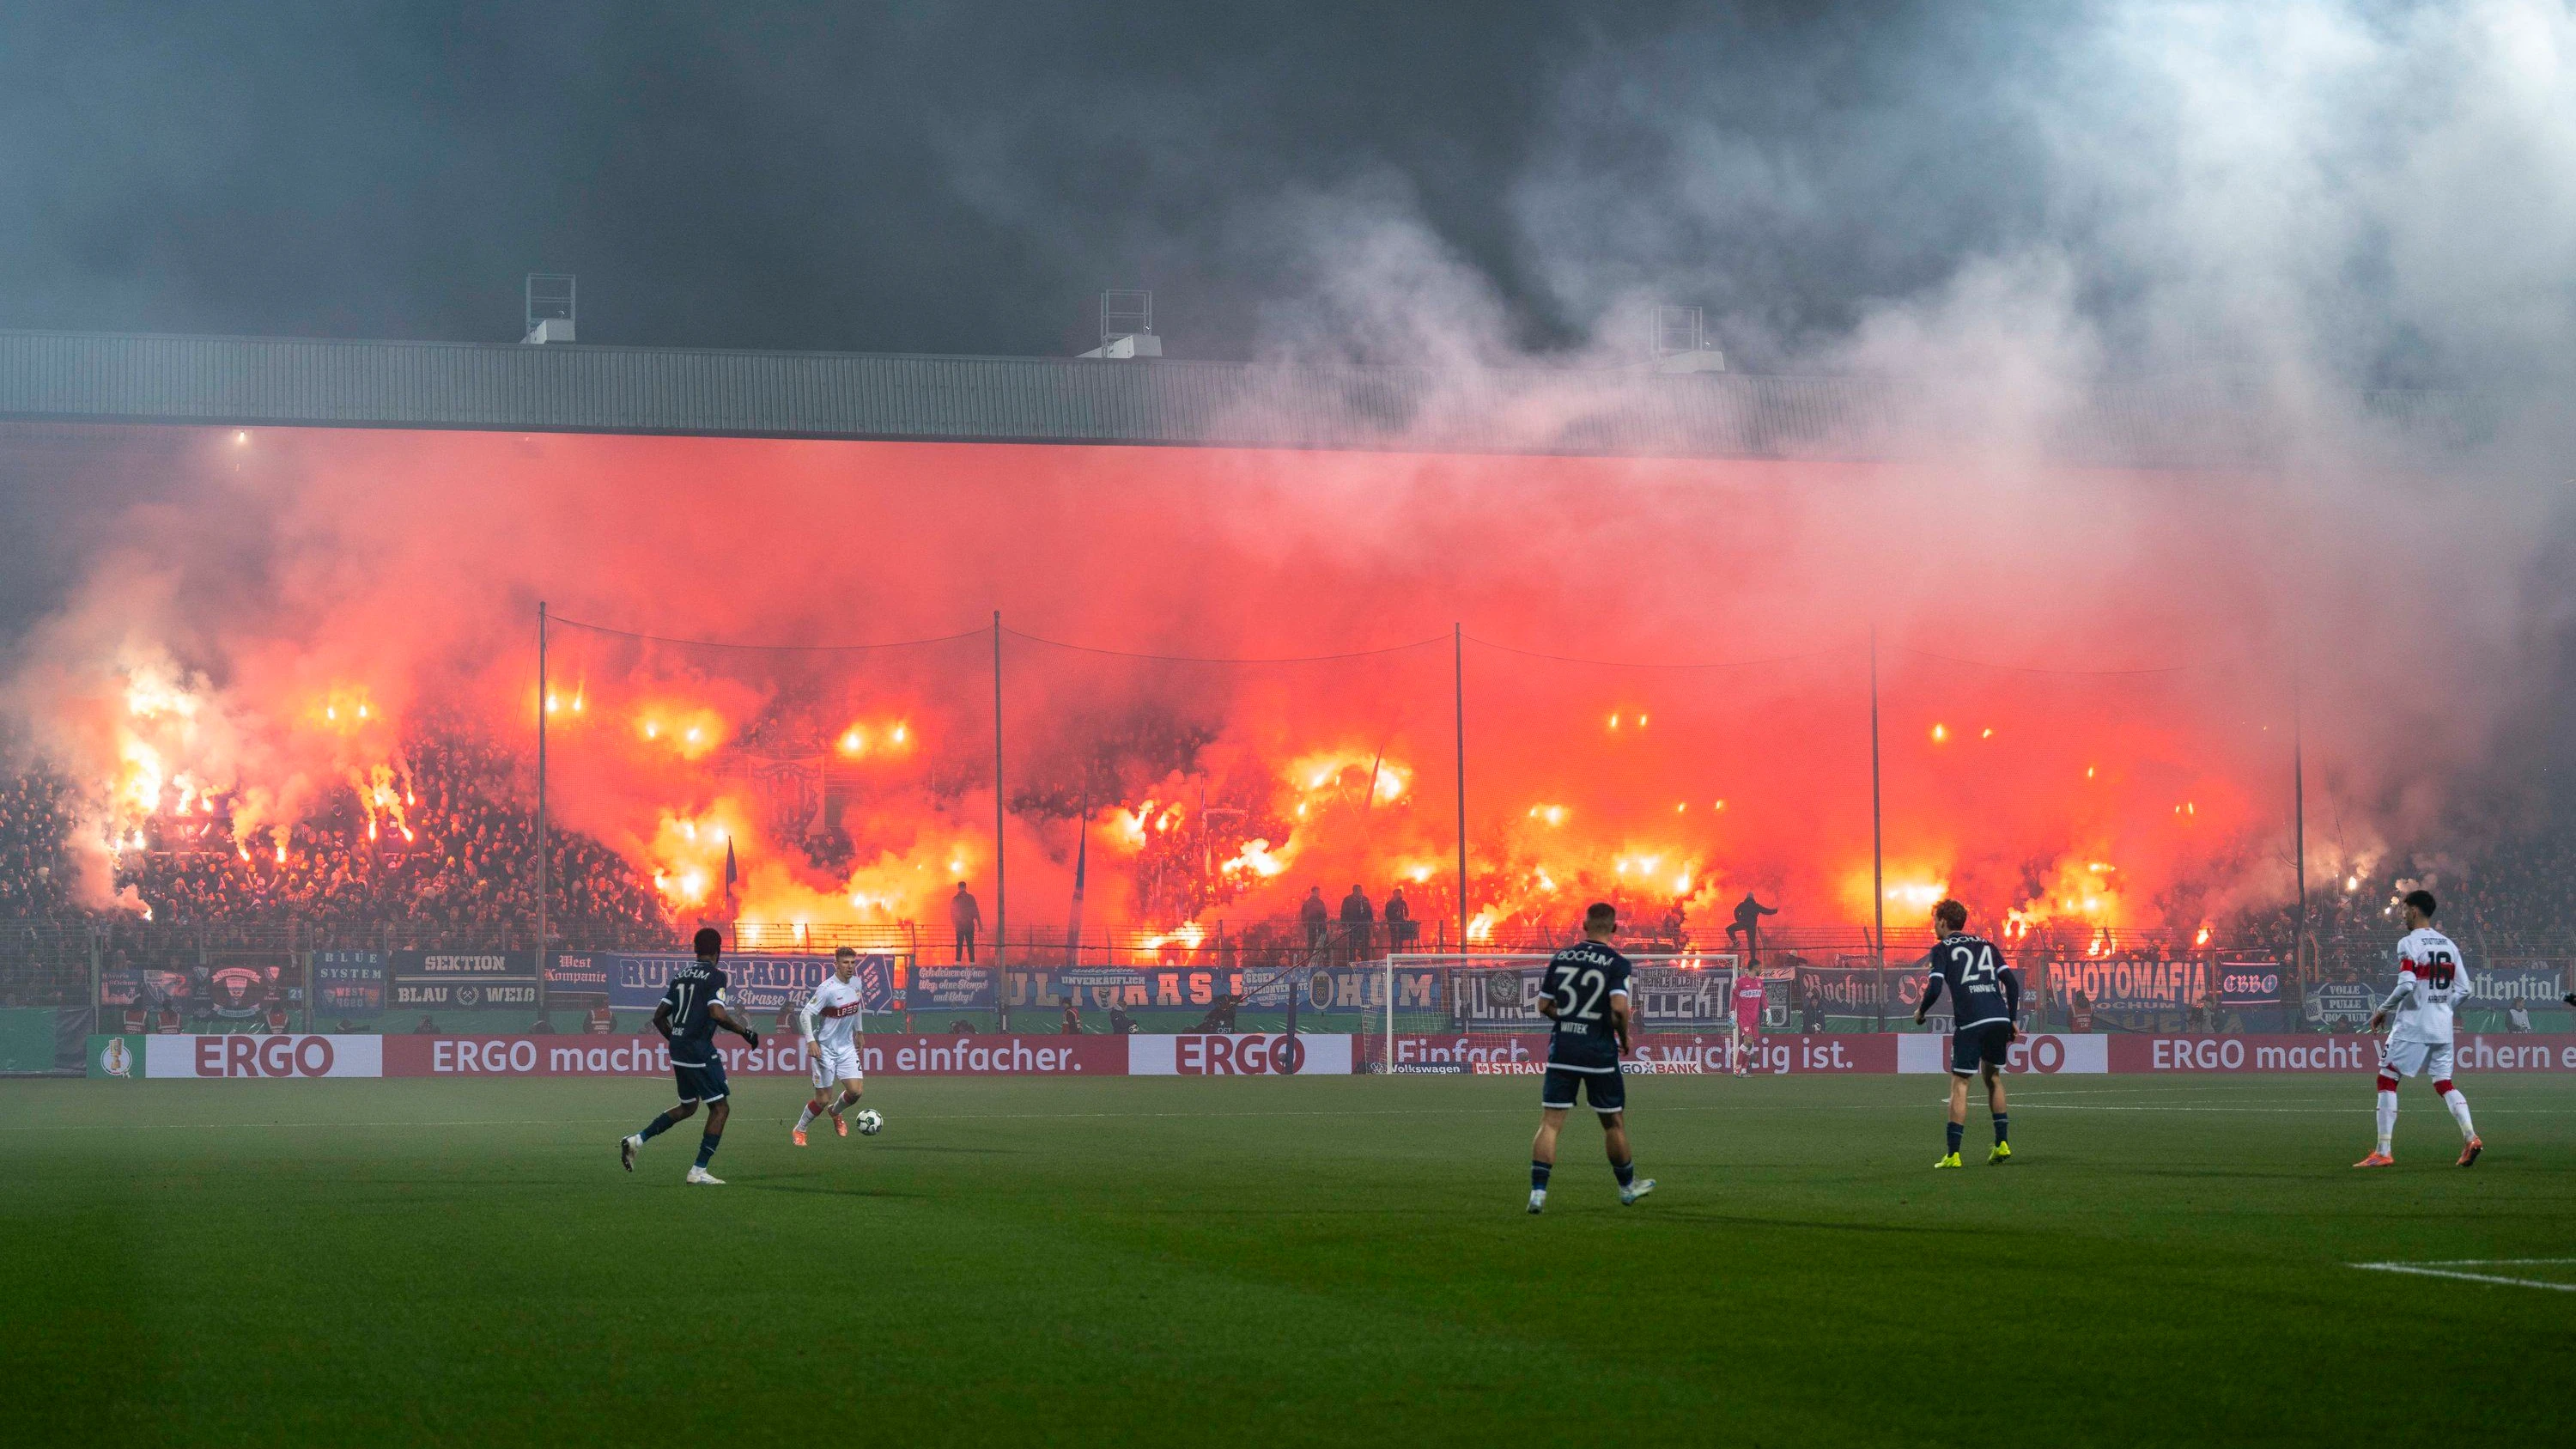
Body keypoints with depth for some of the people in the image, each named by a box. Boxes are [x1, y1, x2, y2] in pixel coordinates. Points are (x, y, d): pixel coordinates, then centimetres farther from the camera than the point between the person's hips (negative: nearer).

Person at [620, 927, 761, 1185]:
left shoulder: (680, 974, 13)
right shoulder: (715, 975, -9)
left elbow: (659, 1017, 15)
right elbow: (718, 1014, -23)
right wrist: (745, 1031, -10)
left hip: (678, 1051, 8)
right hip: (700, 1052, -8)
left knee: (687, 1107, 23)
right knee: (720, 1107, 2)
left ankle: (636, 1140, 12)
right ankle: (699, 1170, -1)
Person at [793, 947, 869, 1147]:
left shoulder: (856, 983, 2)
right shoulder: (827, 989, -20)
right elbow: (805, 1014, -20)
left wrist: (859, 1031, 24)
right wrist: (810, 1041, -30)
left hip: (847, 1048, 6)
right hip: (825, 1050, -6)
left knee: (856, 1091, -7)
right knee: (823, 1099, -3)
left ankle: (835, 1113, 26)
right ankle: (799, 1131, 21)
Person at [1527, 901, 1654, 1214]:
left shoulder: (1560, 959, 5)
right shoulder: (1616, 963, -8)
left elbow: (1544, 1006, 9)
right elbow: (1619, 1007, -20)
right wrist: (1624, 1037, -3)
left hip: (1561, 1051, 2)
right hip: (1599, 1053, -2)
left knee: (1550, 1123, 1)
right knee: (1614, 1123, 14)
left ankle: (1538, 1192, -10)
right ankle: (1627, 1187, 29)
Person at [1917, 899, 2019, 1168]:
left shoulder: (1942, 949, 6)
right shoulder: (1986, 945, 21)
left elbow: (1934, 989, -6)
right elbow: (2012, 982, 14)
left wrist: (1921, 1012, 12)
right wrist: (2012, 1020, 19)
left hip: (1970, 1023, -5)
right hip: (2000, 1019, 5)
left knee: (1959, 1084, 1)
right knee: (1992, 1077, 22)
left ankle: (1953, 1154, -3)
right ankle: (2002, 1144, 16)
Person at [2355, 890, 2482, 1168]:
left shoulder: (2409, 943, -9)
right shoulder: (2448, 944, 12)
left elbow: (2406, 986, -20)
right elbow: (2463, 990, 10)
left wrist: (2382, 1010, -8)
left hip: (2412, 1025, -7)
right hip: (2442, 1027, 7)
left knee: (2387, 1080, 1)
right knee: (2444, 1083, 14)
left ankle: (2383, 1152, -4)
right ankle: (2470, 1137, -6)